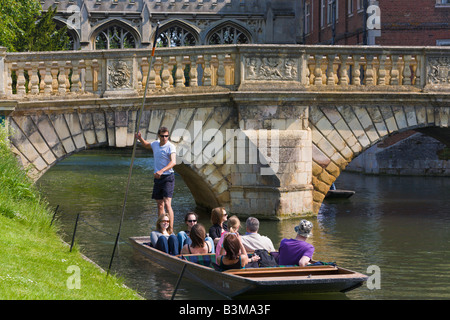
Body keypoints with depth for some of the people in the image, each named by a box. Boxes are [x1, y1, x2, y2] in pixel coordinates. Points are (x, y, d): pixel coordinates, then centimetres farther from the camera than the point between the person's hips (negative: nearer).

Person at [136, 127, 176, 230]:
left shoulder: (170, 147, -12)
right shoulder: (155, 144, 9)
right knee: (160, 205, 10)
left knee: (167, 204, -16)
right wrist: (140, 138, 13)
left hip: (168, 177, -7)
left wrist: (161, 171, -41)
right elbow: (146, 145, 33)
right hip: (157, 178, 7)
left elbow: (173, 162, -27)